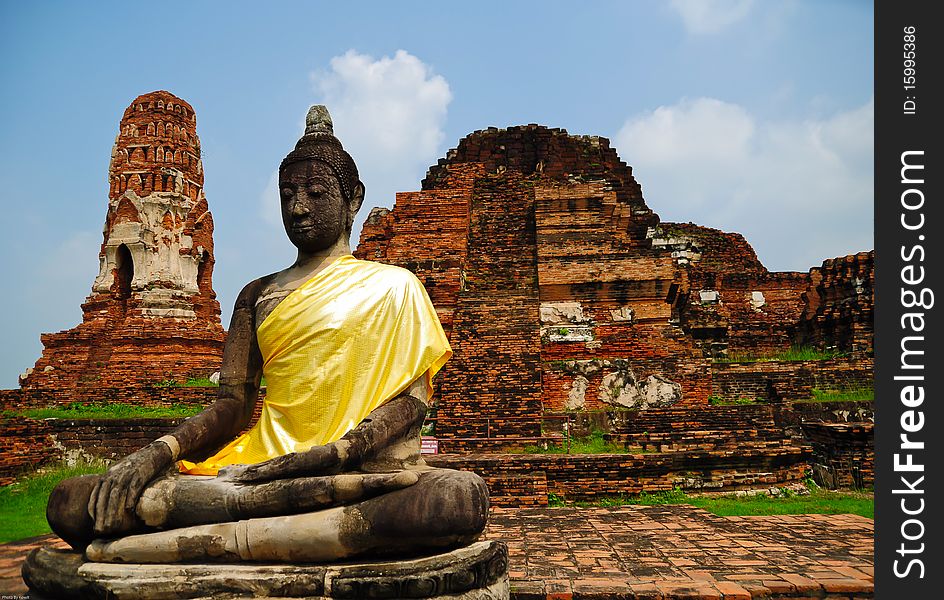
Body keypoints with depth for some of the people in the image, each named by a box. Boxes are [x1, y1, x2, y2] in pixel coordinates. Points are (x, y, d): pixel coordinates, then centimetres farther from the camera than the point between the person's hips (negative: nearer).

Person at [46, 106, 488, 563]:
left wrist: (337, 451, -17)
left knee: (465, 496, -37)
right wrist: (160, 451, -8)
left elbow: (412, 400, 0)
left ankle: (219, 539, -32)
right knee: (69, 503, -18)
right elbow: (233, 405, 12)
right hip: (262, 464, 4)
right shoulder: (257, 296, 21)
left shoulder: (392, 285, 11)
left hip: (368, 468, -3)